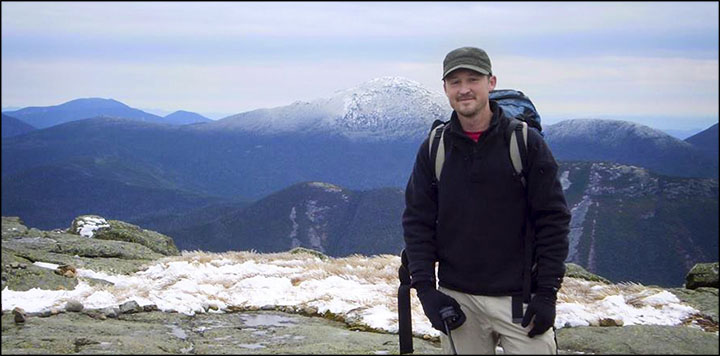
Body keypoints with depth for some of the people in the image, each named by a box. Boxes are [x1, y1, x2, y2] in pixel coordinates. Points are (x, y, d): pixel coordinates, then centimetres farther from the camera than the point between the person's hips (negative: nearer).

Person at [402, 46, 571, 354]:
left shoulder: (526, 142, -3)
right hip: (456, 300, 2)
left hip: (519, 300, -2)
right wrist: (425, 288, -3)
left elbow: (553, 219, -3)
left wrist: (547, 292, -7)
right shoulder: (433, 148, 4)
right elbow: (417, 221, 6)